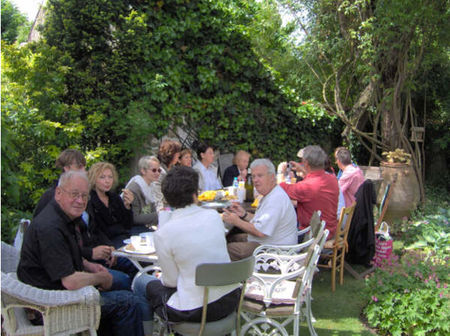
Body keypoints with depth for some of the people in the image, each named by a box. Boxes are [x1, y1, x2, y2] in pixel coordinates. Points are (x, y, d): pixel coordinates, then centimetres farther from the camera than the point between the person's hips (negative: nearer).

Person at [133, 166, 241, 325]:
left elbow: (171, 280, -8)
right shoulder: (214, 215, -5)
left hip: (196, 311, -5)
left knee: (141, 281, 19)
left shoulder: (163, 234, -17)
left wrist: (162, 277, 15)